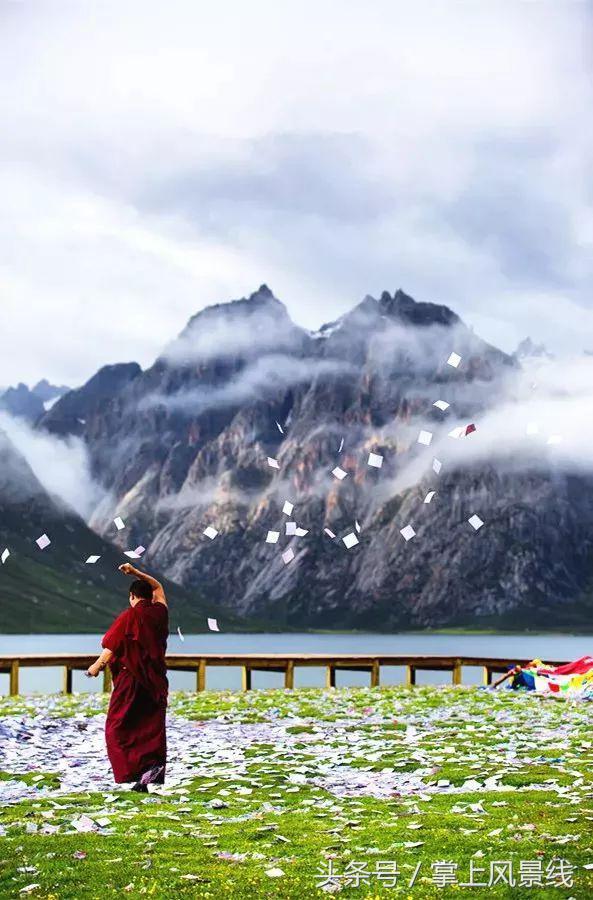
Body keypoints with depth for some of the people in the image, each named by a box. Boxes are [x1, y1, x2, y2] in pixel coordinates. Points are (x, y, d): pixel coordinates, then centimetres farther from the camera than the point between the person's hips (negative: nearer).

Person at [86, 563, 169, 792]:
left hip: (131, 679, -5)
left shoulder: (129, 616, -9)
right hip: (156, 682, 5)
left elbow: (113, 645, -14)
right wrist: (135, 572, 24)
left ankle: (143, 766, -12)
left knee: (118, 727, 4)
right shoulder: (159, 612, 6)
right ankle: (150, 773, -1)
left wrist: (97, 665, -5)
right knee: (151, 729, 7)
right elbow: (158, 587, 25)